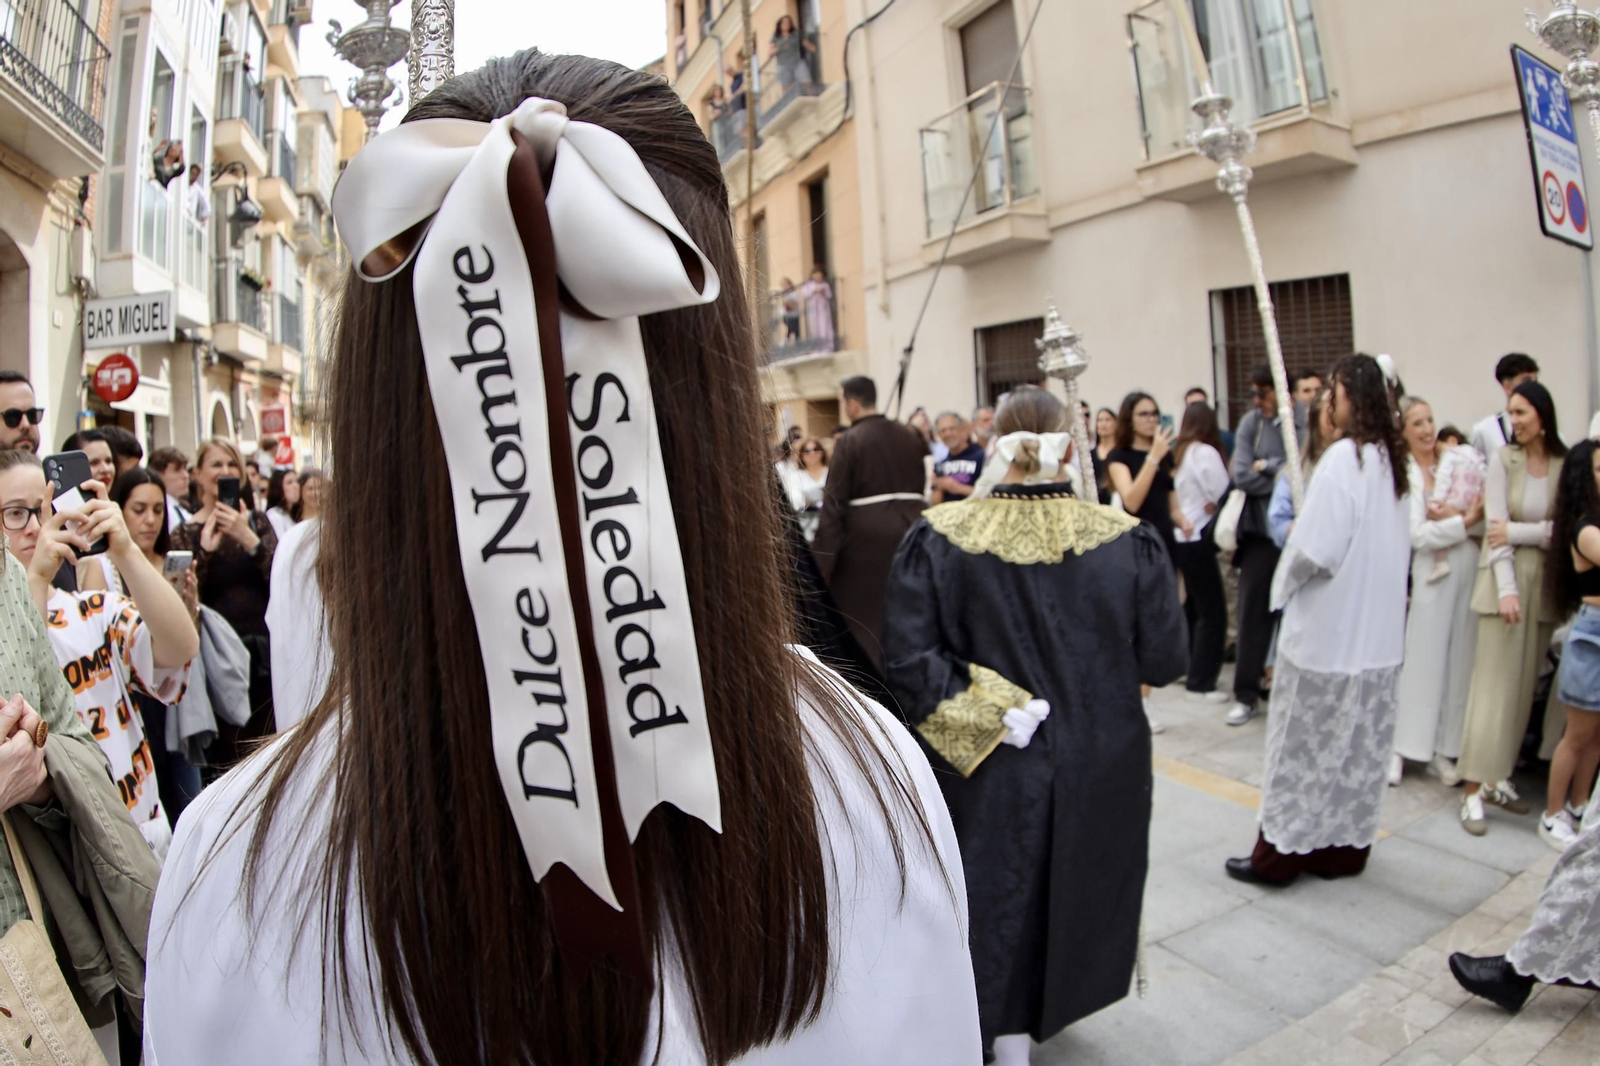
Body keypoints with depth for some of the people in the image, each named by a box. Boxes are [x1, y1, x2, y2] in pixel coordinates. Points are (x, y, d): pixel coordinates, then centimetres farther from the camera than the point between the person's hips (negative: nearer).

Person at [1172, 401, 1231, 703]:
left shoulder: (1178, 453, 8)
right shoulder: (1206, 453, -12)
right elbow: (1223, 497, -11)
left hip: (1180, 539, 8)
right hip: (1198, 541, -8)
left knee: (1194, 607, 20)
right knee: (1212, 613, -2)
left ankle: (1190, 669, 30)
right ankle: (1201, 683, 1)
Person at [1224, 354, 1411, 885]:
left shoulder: (1343, 458, -18)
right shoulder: (1391, 460, 7)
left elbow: (1316, 548, -22)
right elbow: (1399, 543, 16)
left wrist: (1285, 582, -4)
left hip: (1329, 627, -8)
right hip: (1379, 630, 8)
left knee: (1306, 742, 2)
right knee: (1360, 741, 15)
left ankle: (1281, 853, 13)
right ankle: (1346, 846, 26)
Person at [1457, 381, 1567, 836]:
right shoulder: (1503, 459, -3)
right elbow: (1496, 526, -8)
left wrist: (1518, 532, -14)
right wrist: (1507, 588, -14)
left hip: (1546, 583, 3)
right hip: (1506, 579, -3)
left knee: (1525, 685, 8)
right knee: (1494, 684, -4)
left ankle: (1500, 776, 20)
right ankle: (1474, 790, 0)